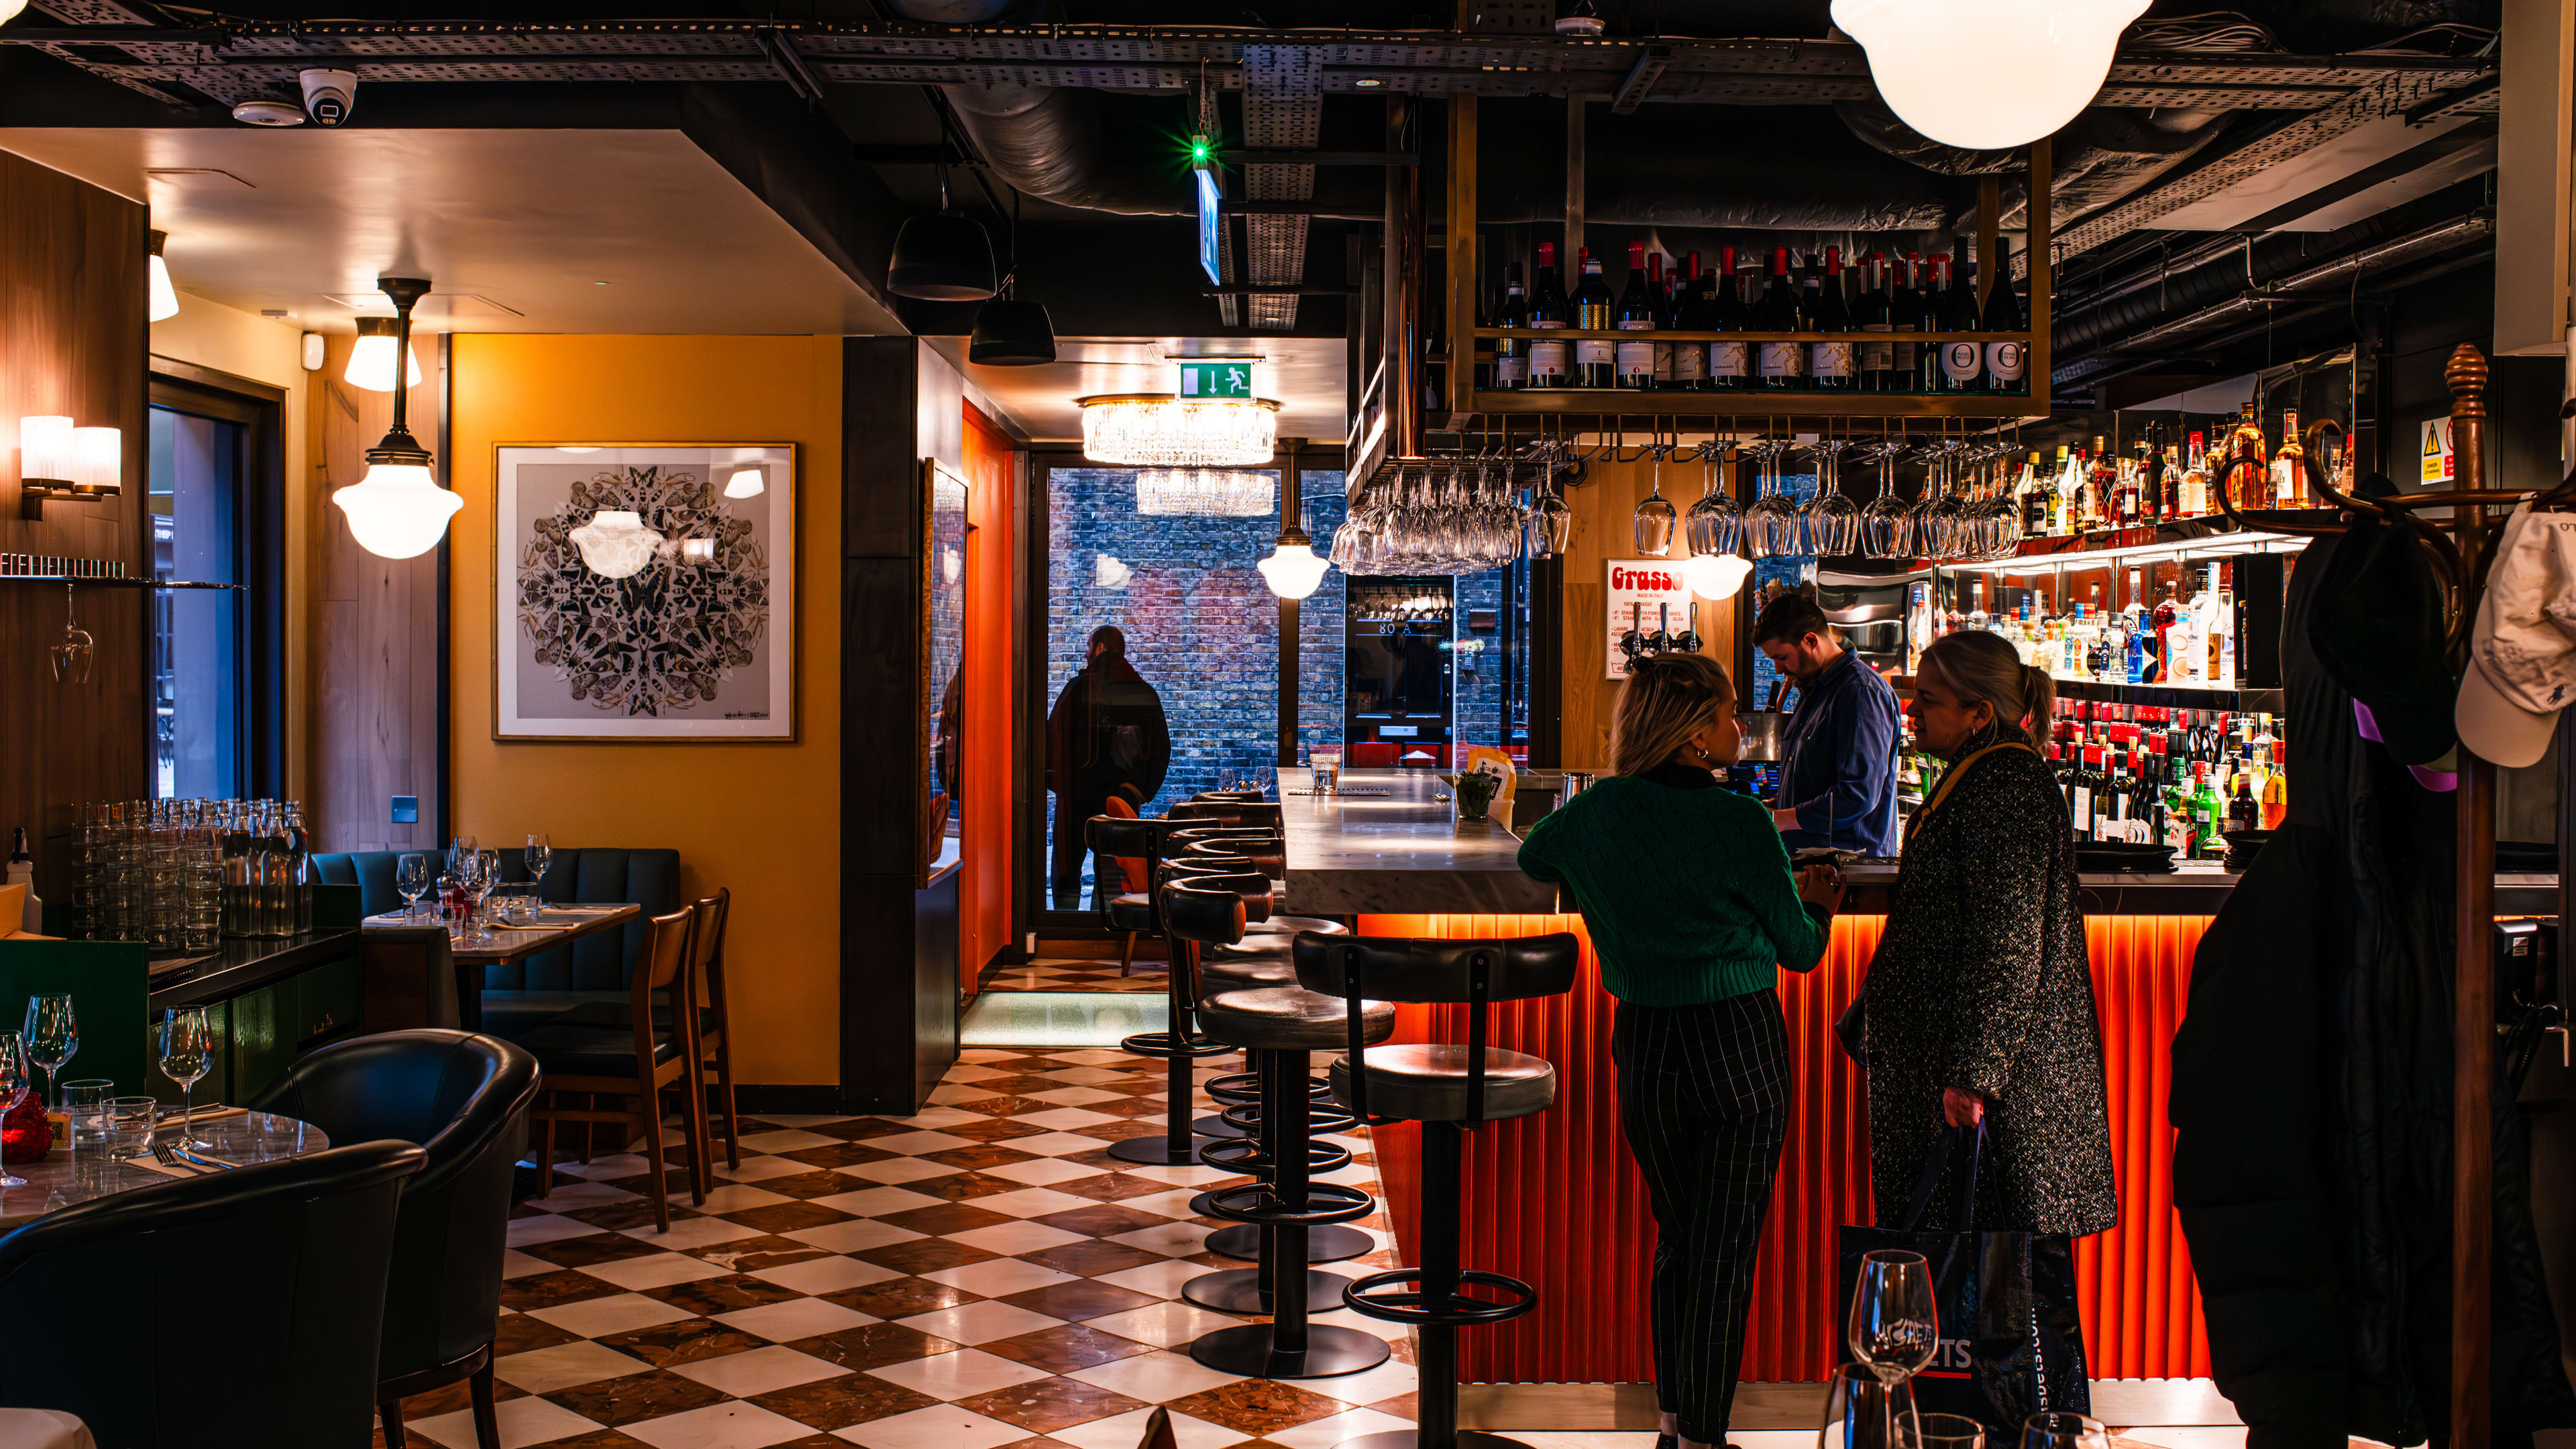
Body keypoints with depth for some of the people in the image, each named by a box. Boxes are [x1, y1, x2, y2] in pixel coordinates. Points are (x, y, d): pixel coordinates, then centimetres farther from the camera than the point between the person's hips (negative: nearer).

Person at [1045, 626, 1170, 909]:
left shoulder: (1079, 687, -9)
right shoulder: (1146, 693, 5)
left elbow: (1054, 737, -7)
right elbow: (1162, 748, 8)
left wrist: (1052, 778, 5)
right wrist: (1143, 791, 13)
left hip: (1078, 792, -3)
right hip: (1124, 797, 3)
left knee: (1068, 863, 7)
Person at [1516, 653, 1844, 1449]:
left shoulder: (1596, 814, -1)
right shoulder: (1738, 822, -13)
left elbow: (1532, 856, 22)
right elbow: (1800, 950, -2)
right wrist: (1818, 901, 19)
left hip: (1644, 1047, 4)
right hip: (1740, 1044, -4)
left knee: (1675, 1238, 19)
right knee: (1726, 1249, 4)